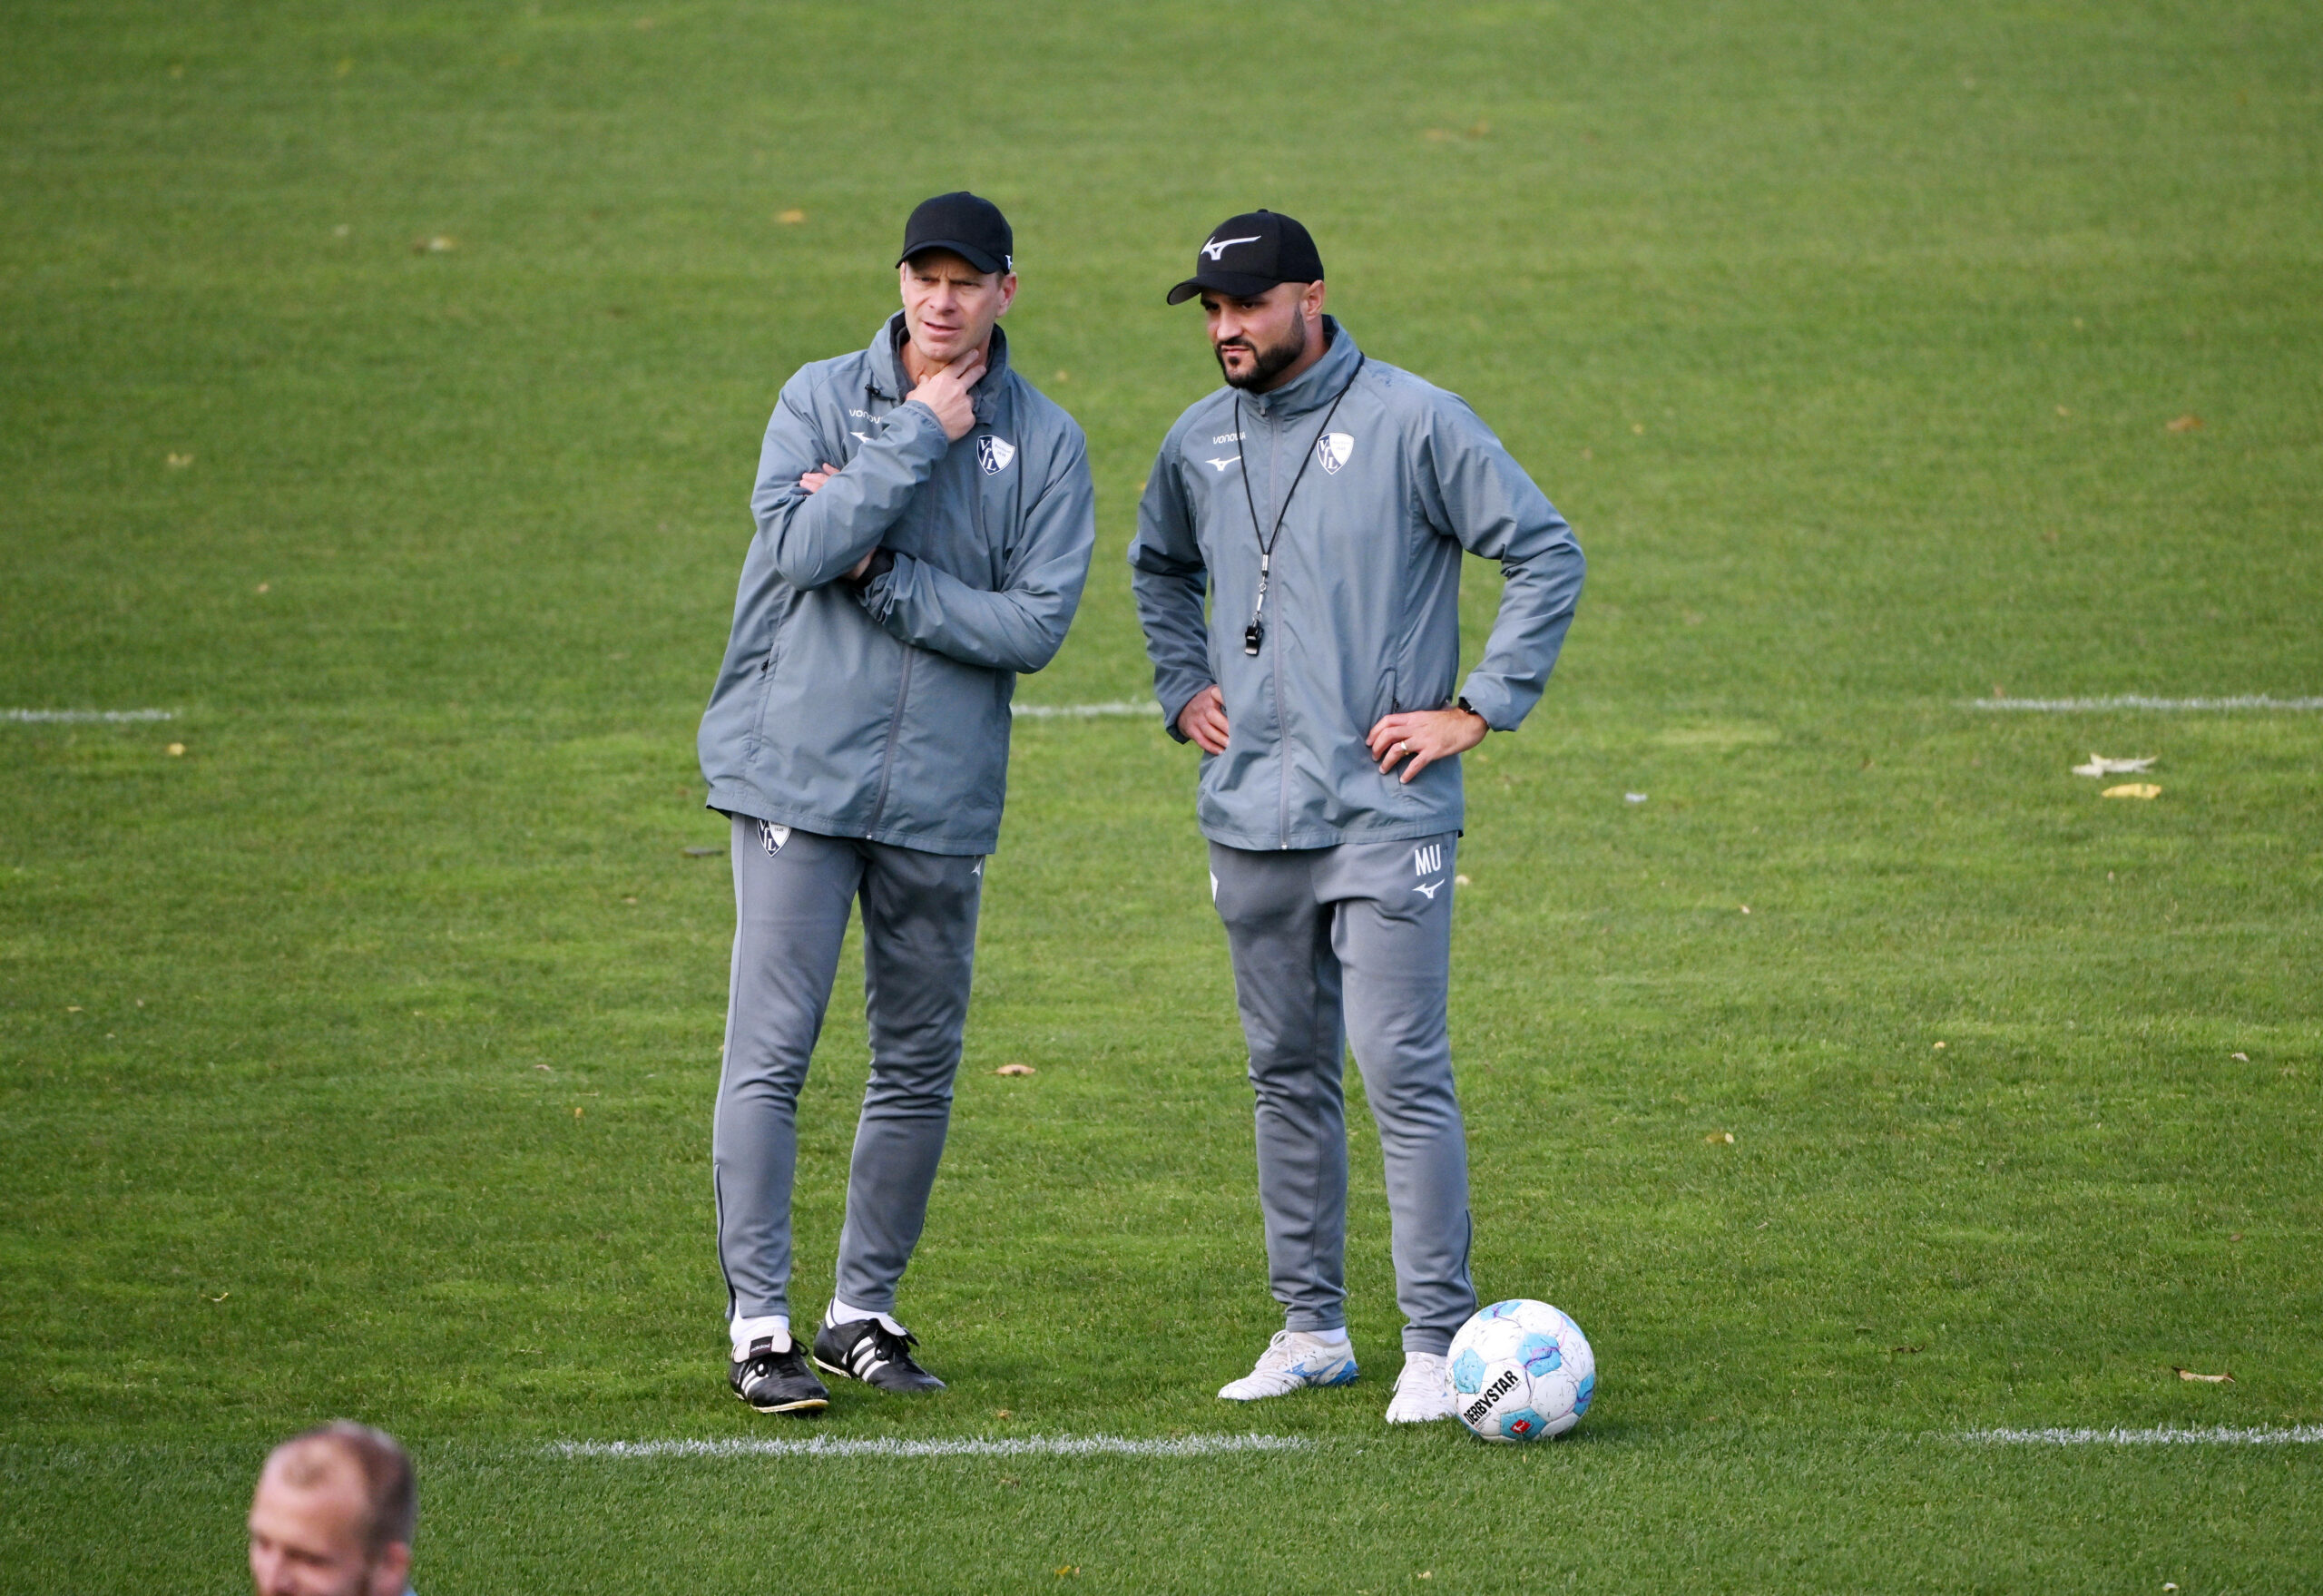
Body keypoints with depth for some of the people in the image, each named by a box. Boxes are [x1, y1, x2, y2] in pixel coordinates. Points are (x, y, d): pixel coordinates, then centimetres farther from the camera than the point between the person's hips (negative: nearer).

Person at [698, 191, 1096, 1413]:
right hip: (797, 773, -2)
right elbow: (799, 546, -15)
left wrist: (879, 575, -12)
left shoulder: (1045, 443, 4)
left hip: (941, 798, 2)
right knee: (769, 1053, -7)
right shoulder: (822, 398, 1)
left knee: (920, 1067, 8)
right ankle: (758, 1324, -4)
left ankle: (865, 1311, 20)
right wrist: (921, 434, -13)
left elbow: (1038, 623, -6)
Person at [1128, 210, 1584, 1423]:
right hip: (1249, 820, 6)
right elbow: (1159, 567, 32)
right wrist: (1182, 688, 18)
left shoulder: (1412, 424, -7)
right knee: (1286, 1079, 11)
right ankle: (1309, 1326, 20)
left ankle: (1436, 1343, -7)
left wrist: (1479, 708, -9)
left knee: (1404, 1076, -11)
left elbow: (1547, 553, -6)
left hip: (1384, 819, -6)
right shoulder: (1198, 445, 10)